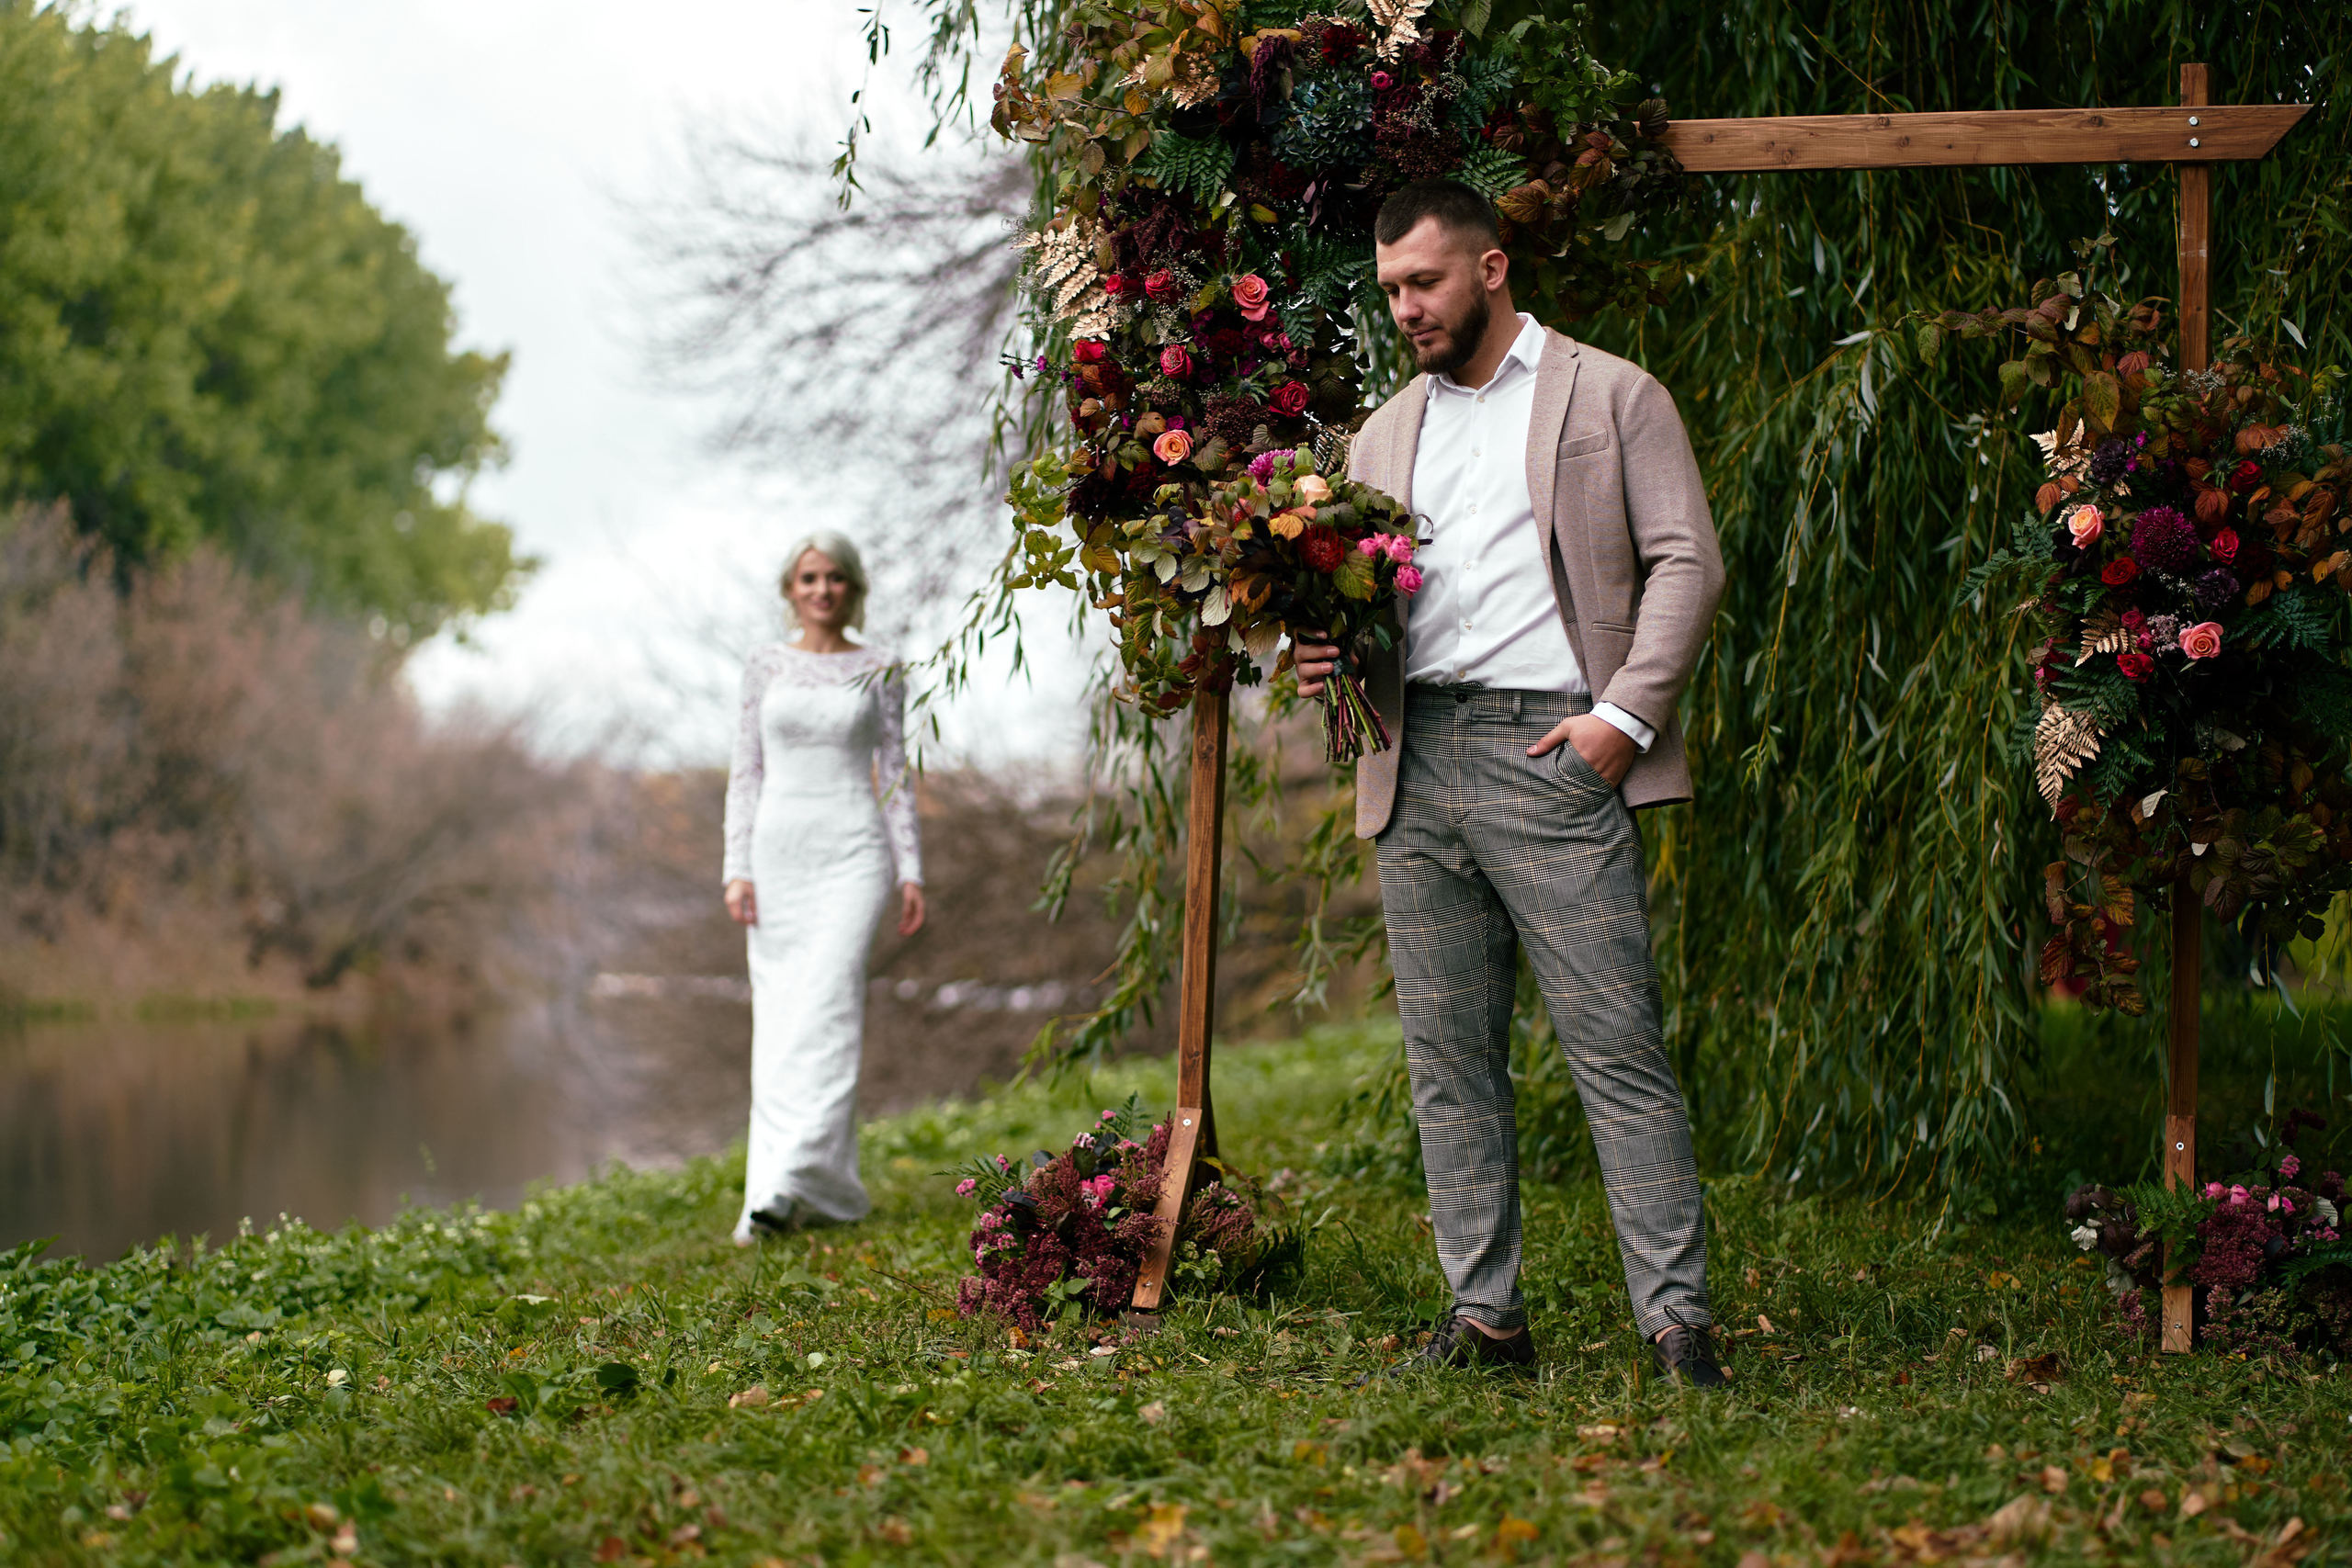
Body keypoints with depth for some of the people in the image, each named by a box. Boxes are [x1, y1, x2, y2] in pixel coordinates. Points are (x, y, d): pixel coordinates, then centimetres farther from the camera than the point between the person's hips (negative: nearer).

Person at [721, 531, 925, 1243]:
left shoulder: (879, 672, 5)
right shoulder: (764, 667, 8)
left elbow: (895, 773, 6)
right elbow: (746, 771, 8)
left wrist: (911, 870, -1)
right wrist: (737, 867, -1)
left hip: (853, 852, -3)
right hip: (779, 850, 3)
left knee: (826, 1007, -17)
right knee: (780, 1018, 1)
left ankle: (793, 1179, -25)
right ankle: (827, 1188, 9)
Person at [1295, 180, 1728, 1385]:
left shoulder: (1611, 398, 7)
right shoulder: (1384, 435, 22)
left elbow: (1687, 562, 0)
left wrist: (1624, 716, -10)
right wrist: (1328, 655, 0)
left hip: (1552, 752, -5)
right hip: (1417, 764, 5)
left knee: (1619, 1048, -8)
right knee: (1449, 1060, 5)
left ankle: (1677, 1320, -6)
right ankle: (1485, 1317, 11)